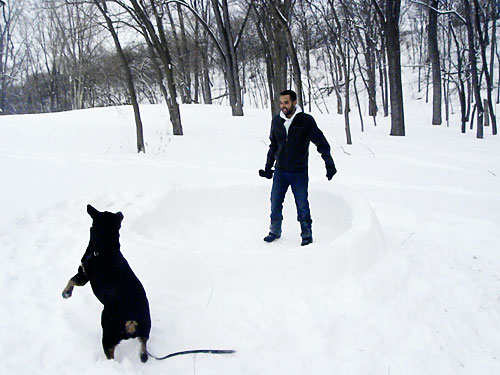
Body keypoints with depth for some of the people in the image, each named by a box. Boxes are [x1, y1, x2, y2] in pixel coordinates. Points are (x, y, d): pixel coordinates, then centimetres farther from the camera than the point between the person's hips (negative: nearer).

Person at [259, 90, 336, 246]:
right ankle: (275, 231, 27)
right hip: (280, 171, 4)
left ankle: (307, 235, 17)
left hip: (299, 173, -4)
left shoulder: (306, 120, -10)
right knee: (275, 203, 9)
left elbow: (321, 142, -7)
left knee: (302, 205, 1)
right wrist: (268, 167, 18)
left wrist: (329, 163, -14)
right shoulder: (276, 121, 2)